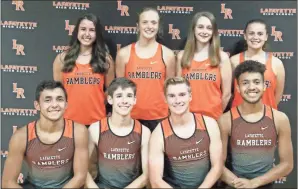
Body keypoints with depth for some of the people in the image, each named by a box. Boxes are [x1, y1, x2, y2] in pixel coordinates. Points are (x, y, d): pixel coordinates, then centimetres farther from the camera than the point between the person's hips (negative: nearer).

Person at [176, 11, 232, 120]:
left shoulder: (222, 57, -3)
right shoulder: (182, 56, 1)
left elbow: (226, 93, 1)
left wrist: (217, 113, 7)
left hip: (213, 117, -1)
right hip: (188, 116, 1)